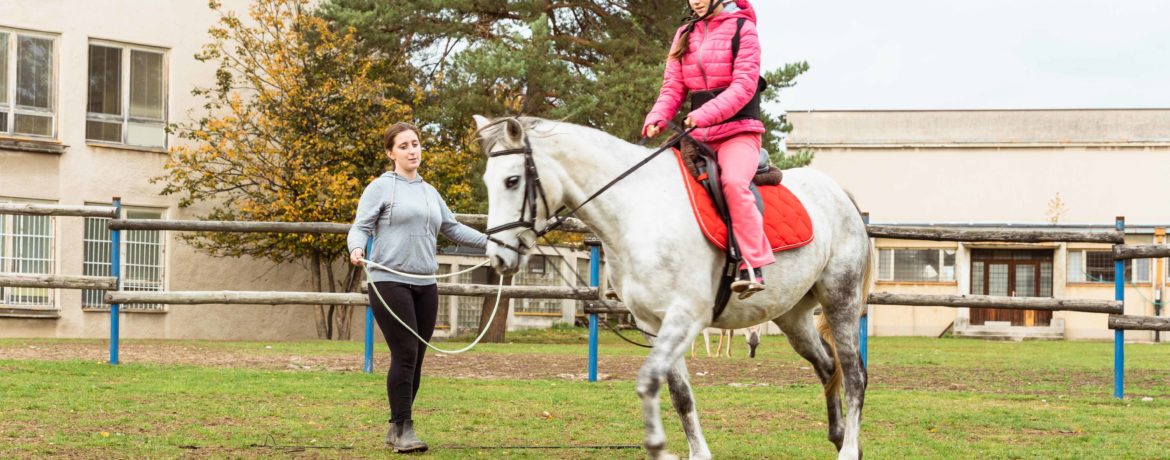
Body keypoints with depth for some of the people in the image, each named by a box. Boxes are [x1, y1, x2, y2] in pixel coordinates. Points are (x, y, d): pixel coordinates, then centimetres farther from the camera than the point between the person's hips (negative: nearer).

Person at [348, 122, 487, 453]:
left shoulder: (430, 193, 18)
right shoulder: (381, 187, -1)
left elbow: (453, 229, 26)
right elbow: (361, 227, -7)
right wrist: (356, 248, -28)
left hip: (425, 285, 6)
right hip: (390, 282, -6)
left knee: (416, 359, 5)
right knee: (405, 355, -13)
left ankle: (397, 428, 12)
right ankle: (402, 429, -9)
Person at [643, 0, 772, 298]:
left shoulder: (742, 29, -2)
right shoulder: (685, 36, 14)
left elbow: (743, 86, -13)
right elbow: (673, 87, 11)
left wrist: (704, 114, -25)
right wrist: (657, 118, -10)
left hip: (738, 131, -6)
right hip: (698, 135, 6)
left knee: (733, 181, -33)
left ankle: (753, 267, -34)